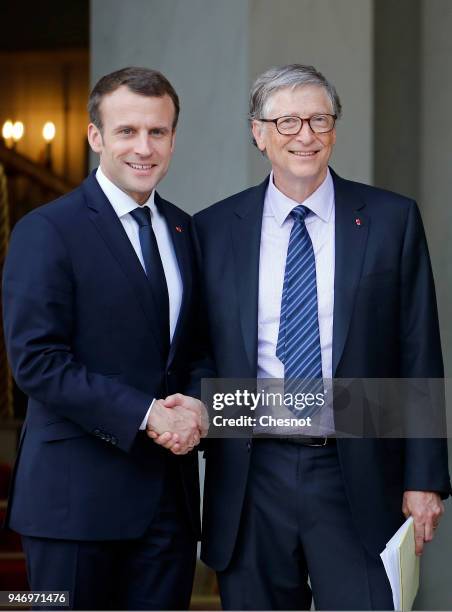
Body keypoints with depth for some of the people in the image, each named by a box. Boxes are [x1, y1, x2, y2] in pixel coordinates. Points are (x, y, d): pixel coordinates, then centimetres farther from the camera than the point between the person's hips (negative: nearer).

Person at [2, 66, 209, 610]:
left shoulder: (183, 231, 14)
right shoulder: (47, 232, -7)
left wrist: (196, 404, -6)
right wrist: (146, 414, -19)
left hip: (170, 498, 6)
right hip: (77, 496, -5)